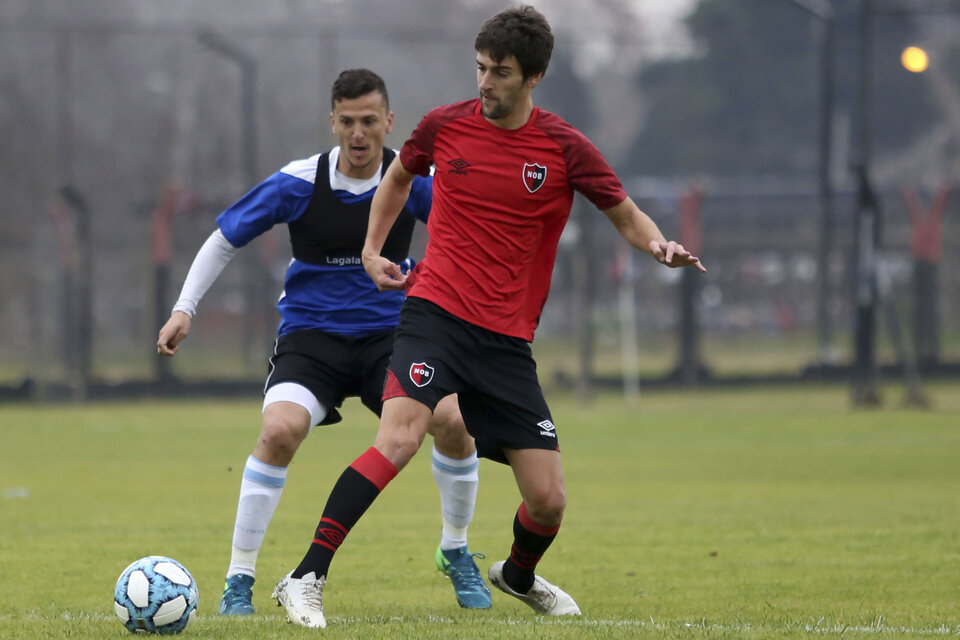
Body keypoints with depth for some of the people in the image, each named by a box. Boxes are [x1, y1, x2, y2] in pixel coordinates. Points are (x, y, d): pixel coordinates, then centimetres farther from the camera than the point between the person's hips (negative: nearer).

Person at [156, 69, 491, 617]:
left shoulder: (411, 179, -7)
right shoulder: (298, 184, -9)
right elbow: (225, 240, 2)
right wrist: (184, 310, -6)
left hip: (389, 331, 1)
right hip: (311, 333, -1)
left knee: (453, 420, -22)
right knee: (280, 430, -29)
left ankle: (456, 552, 7)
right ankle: (240, 579, -15)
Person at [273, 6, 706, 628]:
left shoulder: (565, 149, -1)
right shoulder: (444, 126, 1)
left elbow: (626, 216, 9)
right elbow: (399, 178, 23)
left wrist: (660, 245, -13)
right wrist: (373, 250, 12)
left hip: (509, 339, 2)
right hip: (436, 313, -2)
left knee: (549, 502, 1)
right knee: (400, 438, -29)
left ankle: (519, 575, 37)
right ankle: (306, 579, -27)